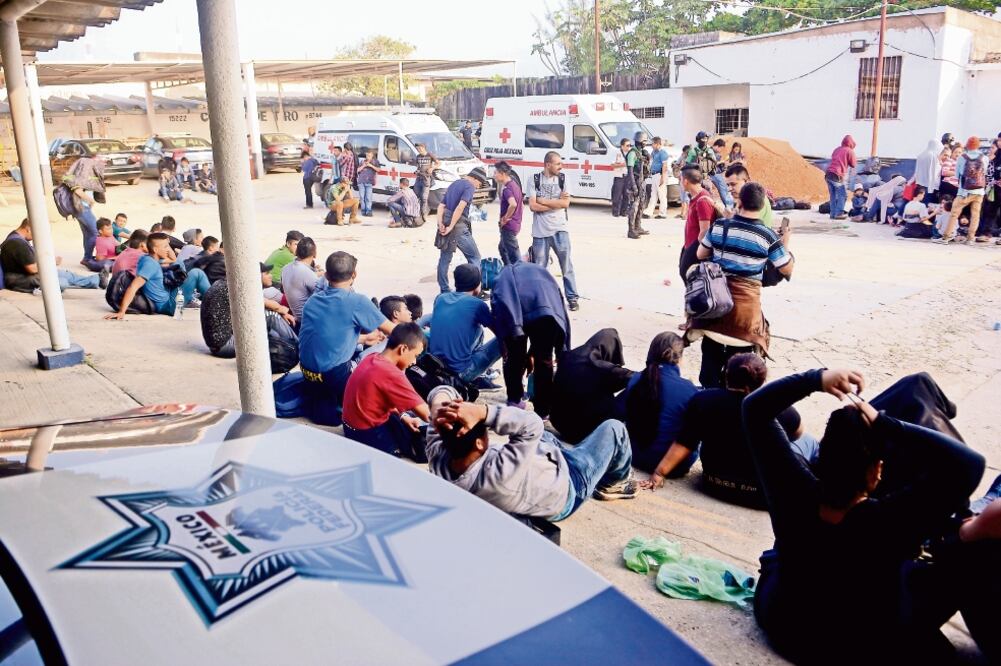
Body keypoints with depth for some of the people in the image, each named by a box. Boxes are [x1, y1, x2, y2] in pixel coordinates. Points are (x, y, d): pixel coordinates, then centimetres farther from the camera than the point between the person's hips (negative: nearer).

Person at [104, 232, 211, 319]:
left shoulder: (151, 258, 2)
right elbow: (133, 287, -34)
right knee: (196, 273, -11)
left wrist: (165, 242, 0)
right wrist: (121, 312, -41)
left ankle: (189, 300, 24)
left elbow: (173, 260, 18)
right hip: (168, 305, -10)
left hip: (166, 296, 10)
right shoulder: (149, 263, -25)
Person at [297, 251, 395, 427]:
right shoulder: (357, 302, -12)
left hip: (308, 372, 8)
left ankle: (321, 407, 17)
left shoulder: (312, 300, 7)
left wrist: (363, 339, 28)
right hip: (335, 376, -7)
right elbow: (392, 331, 0)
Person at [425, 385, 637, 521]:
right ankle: (615, 481, 39)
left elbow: (441, 393, -21)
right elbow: (532, 425, -44)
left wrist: (438, 406, -45)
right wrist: (482, 412, -53)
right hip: (566, 490, -6)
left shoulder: (438, 462, -27)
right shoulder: (498, 475, -48)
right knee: (613, 428, 9)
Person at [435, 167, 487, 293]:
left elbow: (441, 206, 12)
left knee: (445, 259, 12)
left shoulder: (453, 185, 19)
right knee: (474, 257, 1)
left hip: (445, 226, 8)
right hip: (459, 226, -8)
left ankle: (444, 290, 18)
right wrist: (451, 227, -17)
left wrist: (440, 223, 1)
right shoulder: (470, 186, -7)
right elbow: (460, 208, -20)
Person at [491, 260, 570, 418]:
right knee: (544, 361, 20)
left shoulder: (502, 278, 44)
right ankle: (543, 410, 30)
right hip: (545, 311, -1)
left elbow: (496, 318, 36)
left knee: (514, 358, 26)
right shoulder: (539, 271, 44)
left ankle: (514, 401, 44)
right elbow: (561, 312, 39)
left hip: (510, 314, 1)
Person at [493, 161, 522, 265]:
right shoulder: (515, 184, 10)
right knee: (502, 249, 26)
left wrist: (505, 218, -25)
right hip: (516, 224, 10)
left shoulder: (507, 188, -20)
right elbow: (521, 205, 19)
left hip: (508, 226, -10)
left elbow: (513, 204, -39)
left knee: (514, 255, -3)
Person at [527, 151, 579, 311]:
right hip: (540, 231, -1)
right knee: (539, 268, 9)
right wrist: (557, 202, -9)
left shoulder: (562, 179, 3)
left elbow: (566, 203, -8)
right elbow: (533, 206, -10)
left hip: (560, 229, 1)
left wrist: (543, 201, -10)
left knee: (567, 266, 4)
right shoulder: (534, 180, -1)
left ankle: (572, 297, 14)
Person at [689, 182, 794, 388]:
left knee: (711, 352, 15)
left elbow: (701, 255, 10)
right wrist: (785, 244, 16)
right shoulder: (768, 236, -10)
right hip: (745, 305, -2)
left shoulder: (718, 226, -3)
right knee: (738, 356, 11)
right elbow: (787, 270, 1)